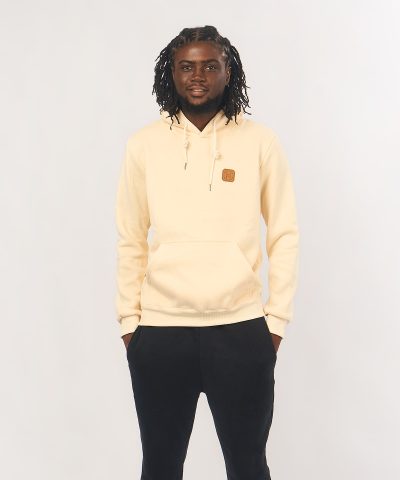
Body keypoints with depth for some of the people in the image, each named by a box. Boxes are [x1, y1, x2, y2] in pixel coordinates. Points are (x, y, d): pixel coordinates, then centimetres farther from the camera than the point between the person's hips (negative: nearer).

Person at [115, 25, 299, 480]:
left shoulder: (261, 141, 0)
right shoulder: (143, 144, 2)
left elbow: (284, 235, 2)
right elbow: (131, 241, 5)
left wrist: (277, 320, -1)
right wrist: (129, 322, 4)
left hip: (241, 330, -1)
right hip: (159, 331, 1)